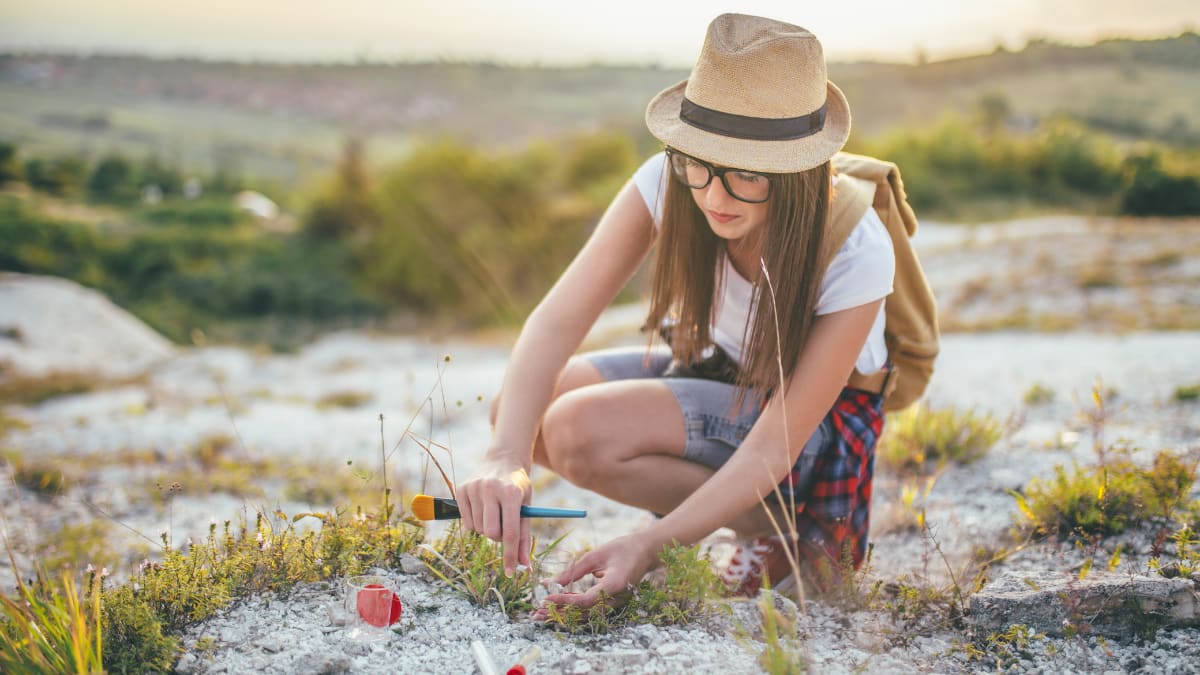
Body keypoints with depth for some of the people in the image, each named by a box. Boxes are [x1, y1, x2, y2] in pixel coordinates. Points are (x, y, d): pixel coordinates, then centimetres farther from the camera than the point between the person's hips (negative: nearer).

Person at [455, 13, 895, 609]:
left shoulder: (857, 253, -32)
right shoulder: (668, 184, -23)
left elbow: (771, 451, -30)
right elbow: (559, 318, -30)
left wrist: (650, 547, -41)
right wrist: (505, 458, -46)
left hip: (822, 412, -5)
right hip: (715, 369, 5)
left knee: (583, 431, -27)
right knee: (524, 411, -17)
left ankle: (788, 532, -9)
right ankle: (692, 503, 4)